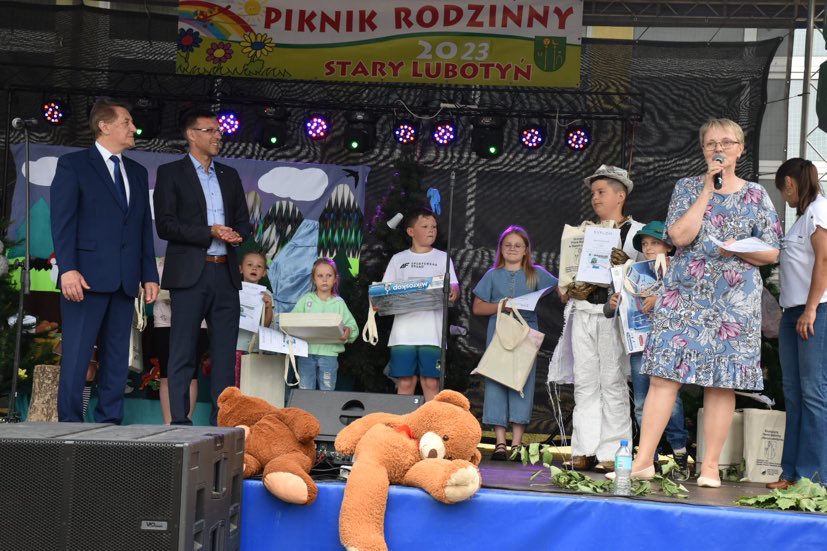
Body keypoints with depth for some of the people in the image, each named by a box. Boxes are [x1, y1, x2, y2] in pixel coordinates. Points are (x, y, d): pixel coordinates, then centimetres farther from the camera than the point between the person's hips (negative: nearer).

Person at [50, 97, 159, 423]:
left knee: (117, 360, 7)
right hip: (87, 277, -6)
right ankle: (70, 424, 1)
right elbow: (62, 222, -7)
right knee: (76, 357, -5)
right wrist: (68, 269, -18)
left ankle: (109, 424, 12)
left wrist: (150, 275, 9)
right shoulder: (73, 165, 1)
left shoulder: (138, 173, 19)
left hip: (125, 281, 6)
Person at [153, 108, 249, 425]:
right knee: (183, 354, -3)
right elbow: (165, 225, -7)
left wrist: (237, 235, -4)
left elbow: (243, 221, 19)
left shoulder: (230, 176, 18)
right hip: (189, 274, -5)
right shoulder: (170, 173, 2)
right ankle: (180, 422, 1)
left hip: (225, 274, 5)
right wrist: (210, 232, -15)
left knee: (225, 351, 5)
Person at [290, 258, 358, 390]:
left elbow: (353, 325, 3)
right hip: (306, 351, 0)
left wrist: (348, 331, -19)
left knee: (327, 391, 4)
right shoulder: (306, 300, 6)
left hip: (329, 352, 0)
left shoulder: (339, 303, 8)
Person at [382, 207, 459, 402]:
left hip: (432, 333, -1)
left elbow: (455, 288, 4)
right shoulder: (398, 259, 15)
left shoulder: (442, 258, 13)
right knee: (405, 382, 1)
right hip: (403, 332, 1)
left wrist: (453, 293, -21)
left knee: (431, 383, -3)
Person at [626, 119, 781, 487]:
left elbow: (771, 252, 8)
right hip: (684, 294, 0)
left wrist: (737, 250, -11)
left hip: (735, 300, 0)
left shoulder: (756, 195, 10)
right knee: (664, 375, -7)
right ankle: (643, 461, -5)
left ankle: (710, 467, 5)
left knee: (722, 382, -1)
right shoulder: (687, 187, 10)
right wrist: (708, 189, -6)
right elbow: (680, 236, -7)